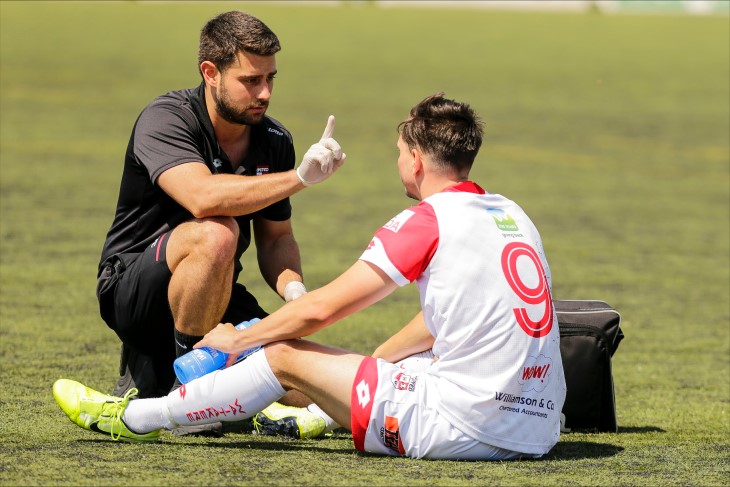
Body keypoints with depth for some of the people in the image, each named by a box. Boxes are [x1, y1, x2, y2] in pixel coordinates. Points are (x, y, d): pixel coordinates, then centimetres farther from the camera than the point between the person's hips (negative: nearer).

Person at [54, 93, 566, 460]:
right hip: (538, 428, 7)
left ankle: (132, 418, 20)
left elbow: (323, 307, -6)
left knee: (285, 356, 6)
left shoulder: (427, 222, -9)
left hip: (466, 430, -7)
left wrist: (238, 340, 10)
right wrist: (372, 361, 33)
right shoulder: (512, 215, 14)